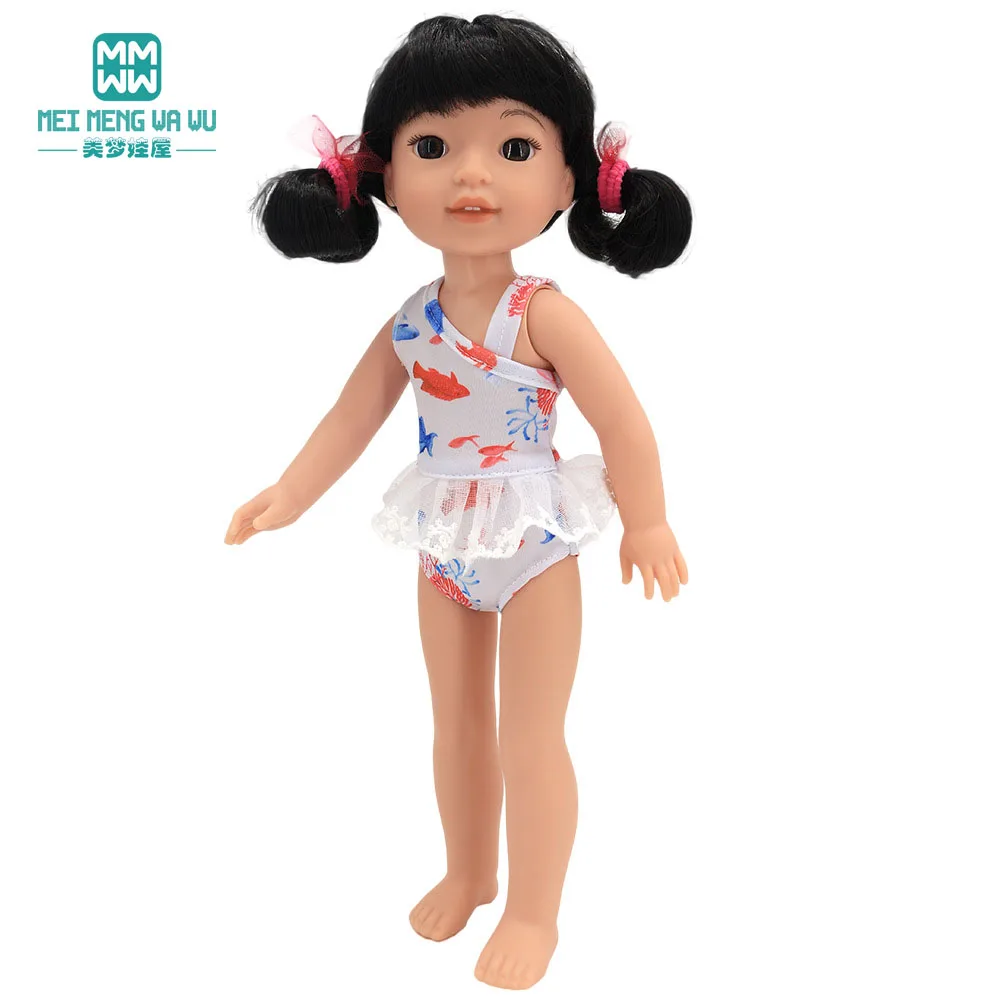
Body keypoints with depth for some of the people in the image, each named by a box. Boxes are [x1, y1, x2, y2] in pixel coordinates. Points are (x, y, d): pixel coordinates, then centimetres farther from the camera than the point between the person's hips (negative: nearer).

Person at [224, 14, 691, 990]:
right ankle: (468, 872, 42)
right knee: (457, 723, 20)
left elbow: (622, 422, -17)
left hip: (533, 544, -5)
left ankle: (533, 911, 26)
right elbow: (353, 414, 3)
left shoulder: (544, 314, -21)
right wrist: (288, 495, 1)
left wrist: (646, 523, -9)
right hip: (447, 549, 6)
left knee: (530, 738, 5)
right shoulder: (410, 321, -6)